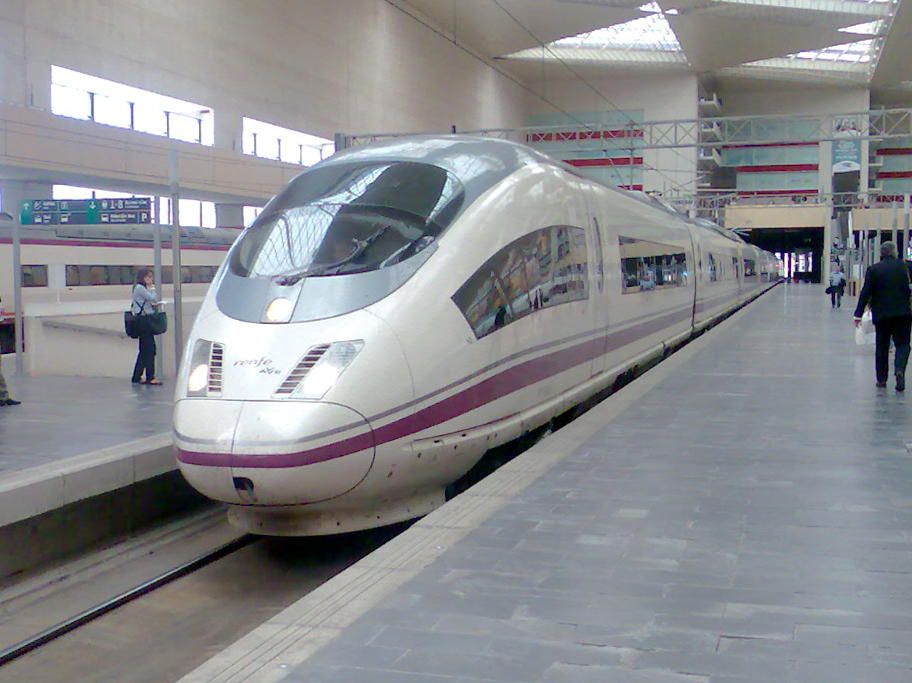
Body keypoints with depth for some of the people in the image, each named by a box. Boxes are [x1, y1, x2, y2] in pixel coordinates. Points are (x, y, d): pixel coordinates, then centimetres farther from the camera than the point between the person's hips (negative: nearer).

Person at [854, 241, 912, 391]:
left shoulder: (873, 270, -2)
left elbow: (865, 293, -4)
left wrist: (858, 314, -2)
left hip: (881, 314, 1)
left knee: (882, 347, 12)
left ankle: (882, 379, 15)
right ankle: (899, 370, -21)